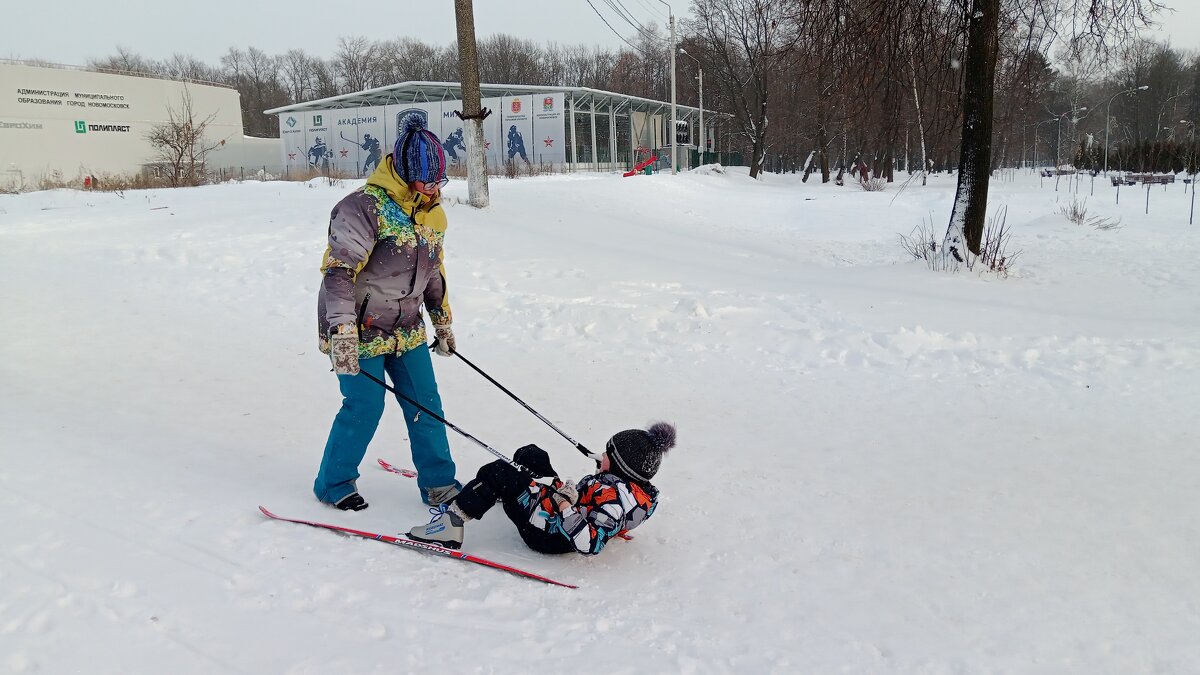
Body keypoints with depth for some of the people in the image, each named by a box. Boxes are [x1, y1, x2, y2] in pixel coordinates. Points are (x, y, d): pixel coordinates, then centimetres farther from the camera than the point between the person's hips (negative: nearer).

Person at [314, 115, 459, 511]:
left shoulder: (432, 212, 6)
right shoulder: (364, 207, -20)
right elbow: (339, 270, -25)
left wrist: (443, 321, 21)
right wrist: (341, 331, -32)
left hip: (407, 330, 7)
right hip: (360, 333, -7)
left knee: (426, 405, 7)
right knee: (365, 407, -1)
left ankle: (438, 483, 22)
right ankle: (333, 484, 22)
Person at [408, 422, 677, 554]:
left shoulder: (616, 496, -32)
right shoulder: (641, 489, -3)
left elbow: (589, 545, -40)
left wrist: (564, 505, -37)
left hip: (547, 535, -10)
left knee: (497, 472, -12)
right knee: (531, 455, 20)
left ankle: (453, 521, -7)